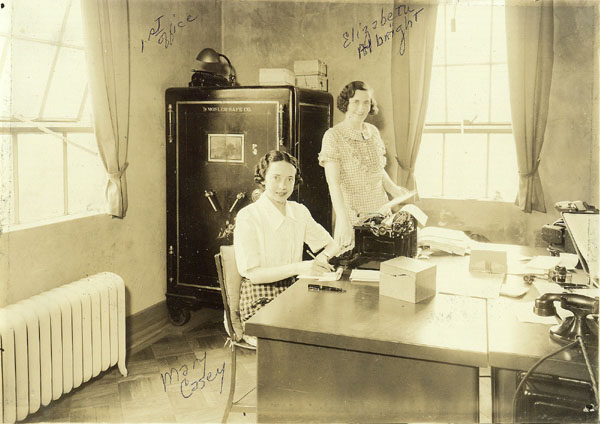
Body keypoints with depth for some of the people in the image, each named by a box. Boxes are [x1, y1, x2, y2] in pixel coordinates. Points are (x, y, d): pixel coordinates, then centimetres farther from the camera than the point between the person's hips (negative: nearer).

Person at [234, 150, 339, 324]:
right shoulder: (247, 217, -13)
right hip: (261, 298, -6)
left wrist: (323, 257, -10)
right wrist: (298, 267, -28)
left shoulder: (299, 211, 5)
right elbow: (253, 274, -17)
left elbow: (332, 245, 14)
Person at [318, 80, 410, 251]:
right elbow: (333, 182, -18)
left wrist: (392, 187, 2)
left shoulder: (373, 131, 8)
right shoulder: (333, 136, -10)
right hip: (352, 215, -5)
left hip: (380, 211, 6)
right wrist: (343, 220, -29)